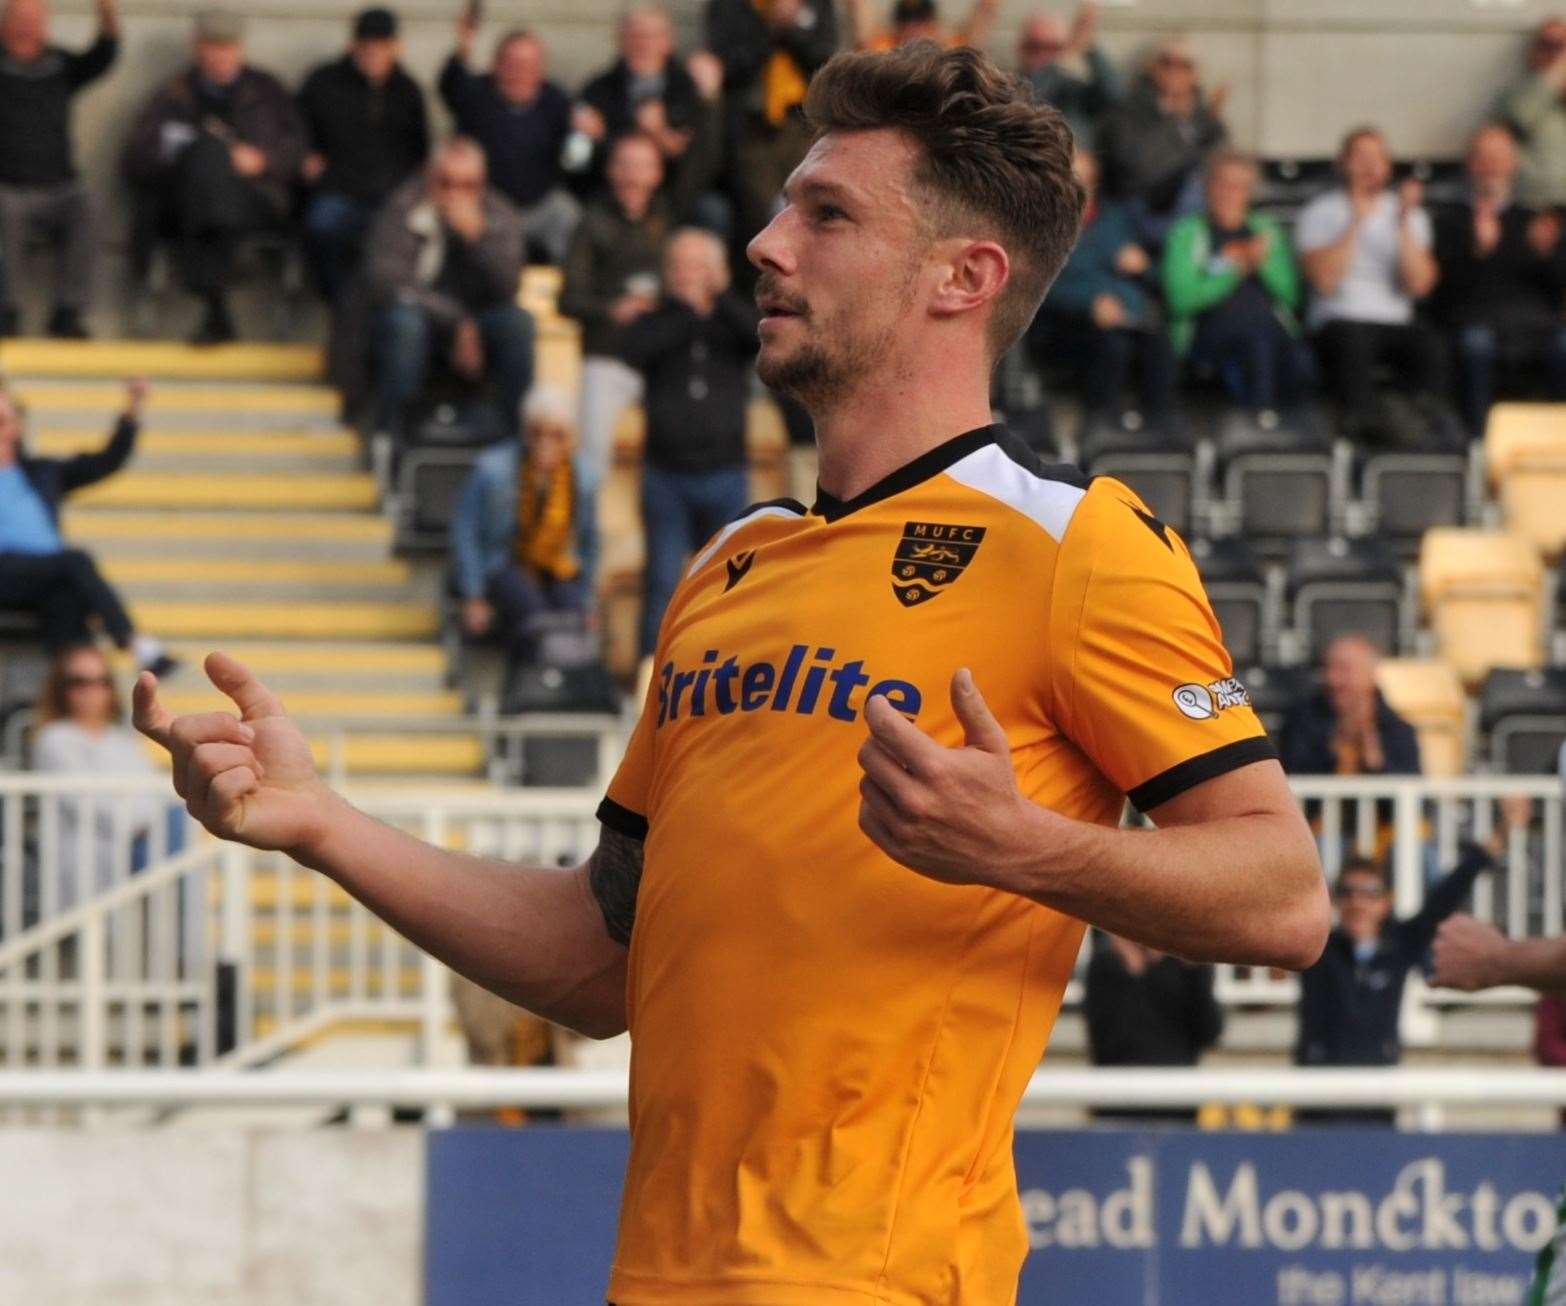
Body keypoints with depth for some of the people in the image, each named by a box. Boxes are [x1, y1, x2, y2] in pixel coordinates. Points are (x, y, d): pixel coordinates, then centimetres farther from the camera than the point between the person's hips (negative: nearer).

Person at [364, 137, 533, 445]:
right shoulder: (404, 209, -9)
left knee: (517, 321, -27)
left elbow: (505, 289, -14)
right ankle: (392, 436, -29)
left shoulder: (499, 215, -1)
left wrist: (476, 234, -28)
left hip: (474, 329, 2)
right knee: (404, 318, -36)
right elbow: (386, 282, -19)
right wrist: (457, 323, -22)